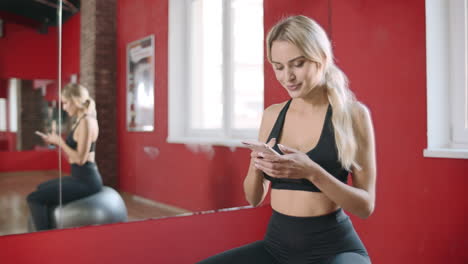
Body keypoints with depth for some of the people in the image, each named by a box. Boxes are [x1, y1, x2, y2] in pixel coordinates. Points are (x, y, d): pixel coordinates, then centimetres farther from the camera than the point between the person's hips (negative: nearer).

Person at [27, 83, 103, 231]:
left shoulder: (86, 121, -18)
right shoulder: (81, 120, 13)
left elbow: (80, 159, -21)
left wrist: (60, 142, -12)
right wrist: (56, 141, 10)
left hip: (86, 180, -11)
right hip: (81, 177, 11)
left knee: (34, 199, -14)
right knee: (42, 188, 30)